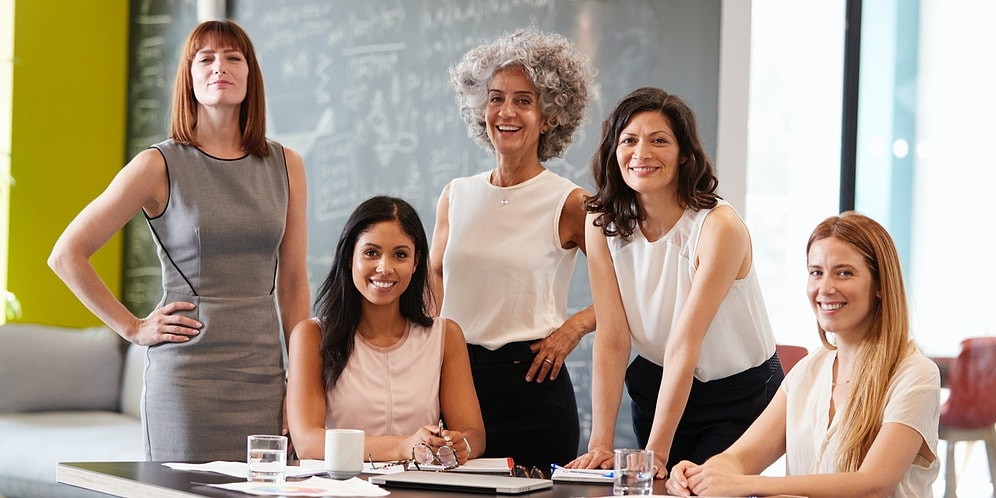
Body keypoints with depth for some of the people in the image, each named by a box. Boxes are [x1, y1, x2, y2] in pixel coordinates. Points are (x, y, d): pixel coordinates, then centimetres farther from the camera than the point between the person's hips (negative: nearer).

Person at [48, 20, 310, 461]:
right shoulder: (160, 165, -3)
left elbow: (293, 284, 11)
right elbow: (66, 255, -1)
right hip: (186, 378, -3)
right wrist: (133, 329, -3)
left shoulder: (285, 166, 8)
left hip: (264, 376, 3)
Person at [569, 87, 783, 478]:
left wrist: (657, 451, -28)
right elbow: (611, 337, -13)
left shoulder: (720, 227, -23)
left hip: (740, 397, -4)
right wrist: (600, 443, -20)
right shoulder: (602, 223, -9)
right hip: (656, 388, 4)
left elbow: (684, 344, -27)